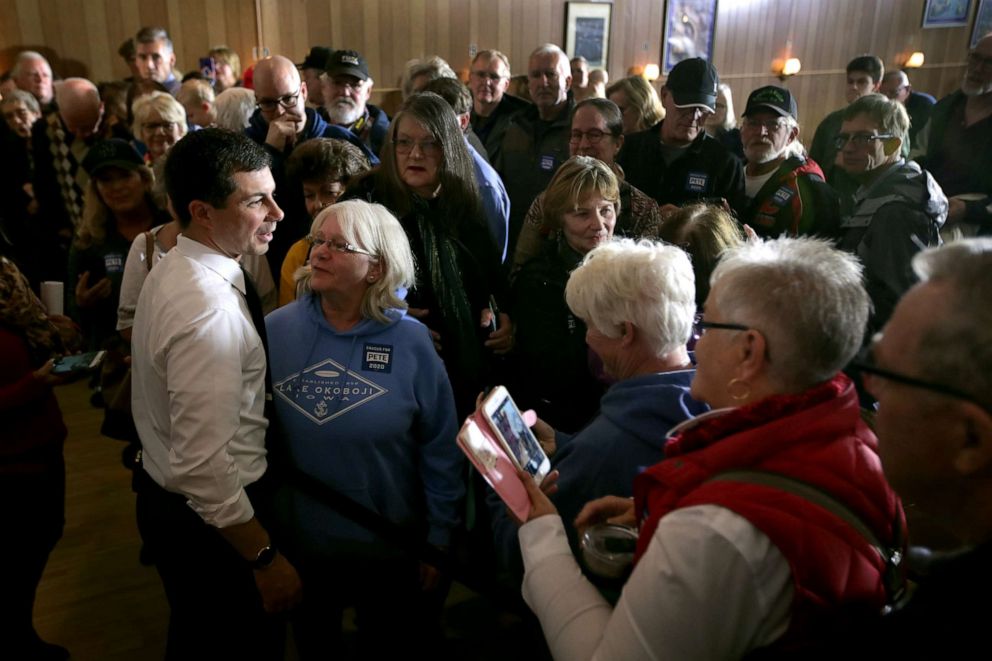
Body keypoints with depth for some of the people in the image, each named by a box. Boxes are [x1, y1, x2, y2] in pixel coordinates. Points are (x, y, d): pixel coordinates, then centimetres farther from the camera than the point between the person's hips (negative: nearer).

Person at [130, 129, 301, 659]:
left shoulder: (173, 270, 1)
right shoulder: (210, 309, -31)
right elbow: (205, 468, -32)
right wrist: (266, 558, -22)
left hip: (169, 497, 9)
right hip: (212, 518, -9)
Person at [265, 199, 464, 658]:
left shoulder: (410, 341, -14)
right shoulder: (276, 330, -9)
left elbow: (440, 451, -8)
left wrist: (439, 538, -4)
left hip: (390, 546, -1)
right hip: (297, 542, 2)